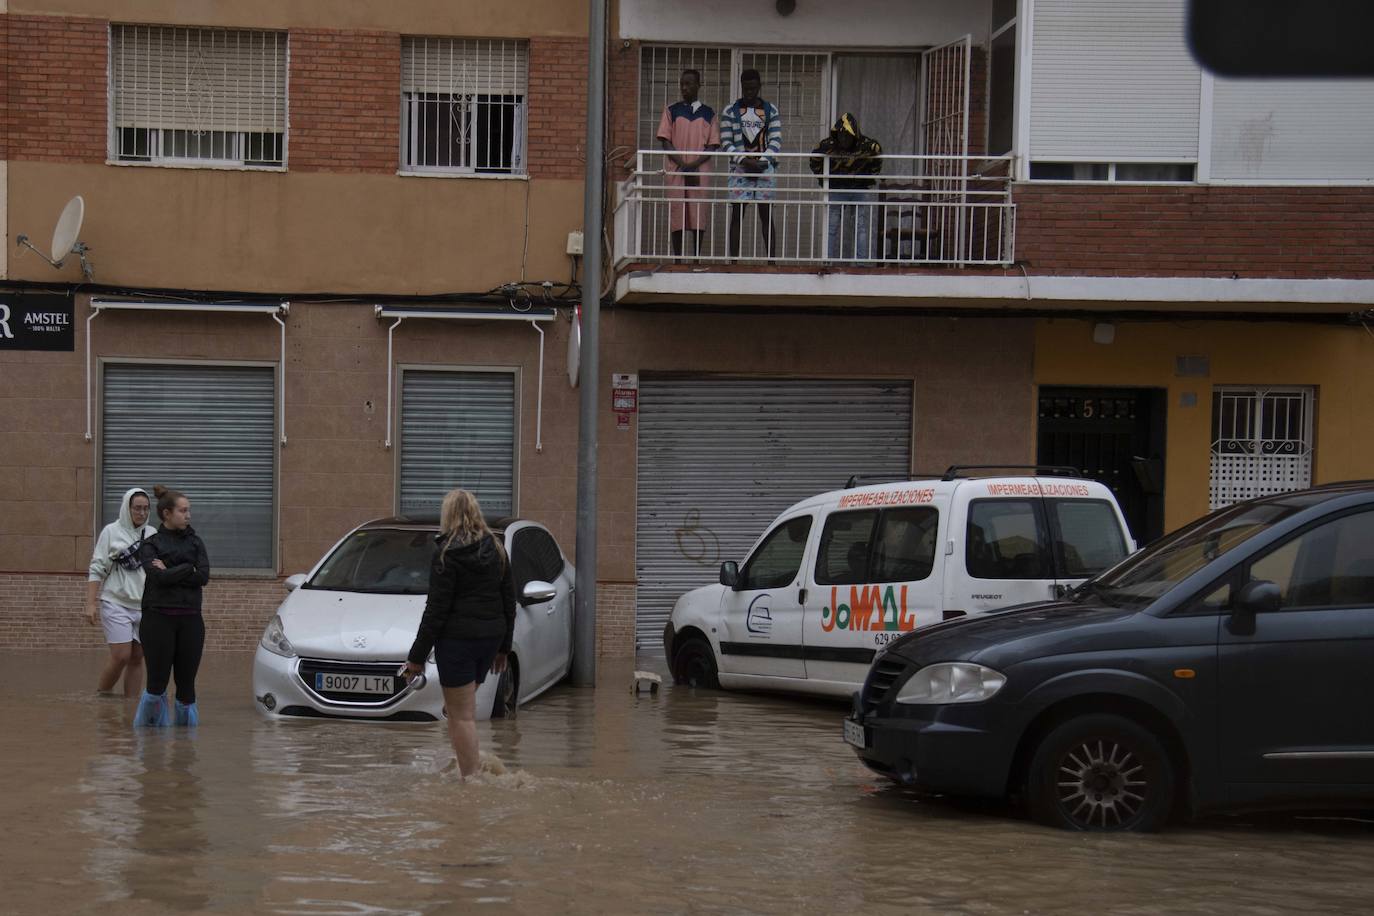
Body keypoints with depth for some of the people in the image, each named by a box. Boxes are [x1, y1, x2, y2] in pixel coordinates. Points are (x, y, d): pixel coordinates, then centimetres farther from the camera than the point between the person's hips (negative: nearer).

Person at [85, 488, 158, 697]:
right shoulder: (111, 532, -2)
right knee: (121, 656, -9)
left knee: (137, 658, 4)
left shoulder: (152, 534, 8)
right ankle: (101, 695, 11)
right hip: (116, 604, -4)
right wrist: (91, 603, -8)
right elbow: (97, 569, -3)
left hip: (145, 606, 4)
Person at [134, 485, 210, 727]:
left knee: (186, 683, 3)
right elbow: (158, 576, -16)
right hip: (159, 618, -3)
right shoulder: (151, 544, 1)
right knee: (157, 683, -3)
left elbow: (203, 576, -4)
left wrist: (170, 573, -9)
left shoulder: (194, 542, 11)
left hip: (190, 620, 3)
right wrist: (188, 569, -8)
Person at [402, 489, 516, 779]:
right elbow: (509, 602, 12)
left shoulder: (447, 554, -12)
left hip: (457, 638, -7)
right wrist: (503, 647, 21)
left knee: (462, 716, -2)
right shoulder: (497, 551, 8)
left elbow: (436, 610, -13)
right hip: (490, 636, 7)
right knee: (458, 710, 18)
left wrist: (417, 656, -8)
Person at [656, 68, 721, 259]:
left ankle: (697, 256, 4)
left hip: (700, 170, 0)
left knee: (698, 212, -2)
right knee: (676, 211, -2)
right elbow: (665, 141, 1)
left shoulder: (708, 113, 8)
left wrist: (694, 164, -11)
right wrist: (682, 164, -11)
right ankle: (676, 256, 3)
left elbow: (713, 145, 3)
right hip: (675, 169, 0)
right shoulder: (671, 111, 8)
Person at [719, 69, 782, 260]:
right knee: (737, 214, -3)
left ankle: (771, 258, 2)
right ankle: (733, 259, -3)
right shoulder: (730, 112, 7)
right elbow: (726, 142, 0)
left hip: (765, 167, 1)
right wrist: (743, 160, -14)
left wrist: (764, 161, -12)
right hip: (740, 169, -1)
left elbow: (776, 140, 4)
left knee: (766, 214, 1)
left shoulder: (770, 110, 10)